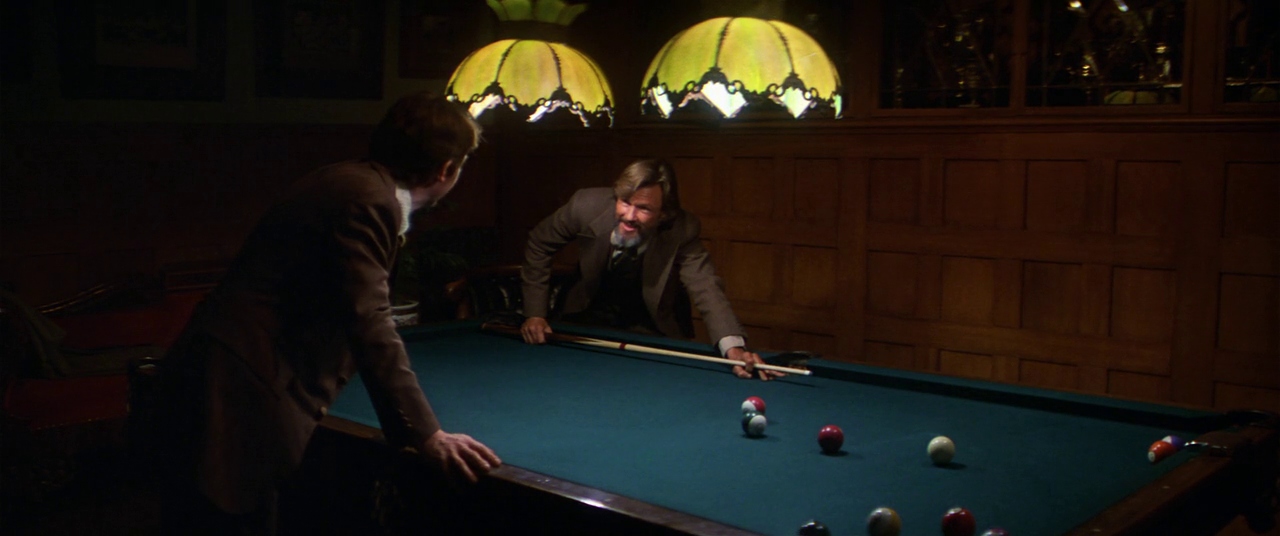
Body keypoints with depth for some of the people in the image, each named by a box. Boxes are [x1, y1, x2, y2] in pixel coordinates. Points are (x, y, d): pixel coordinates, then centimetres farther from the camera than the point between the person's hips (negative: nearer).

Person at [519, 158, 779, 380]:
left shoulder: (683, 231, -29)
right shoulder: (587, 205, -25)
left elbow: (706, 289, -40)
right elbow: (540, 244, -7)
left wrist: (734, 346, -59)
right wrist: (534, 314, -10)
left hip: (650, 333, -1)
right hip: (589, 319, 1)